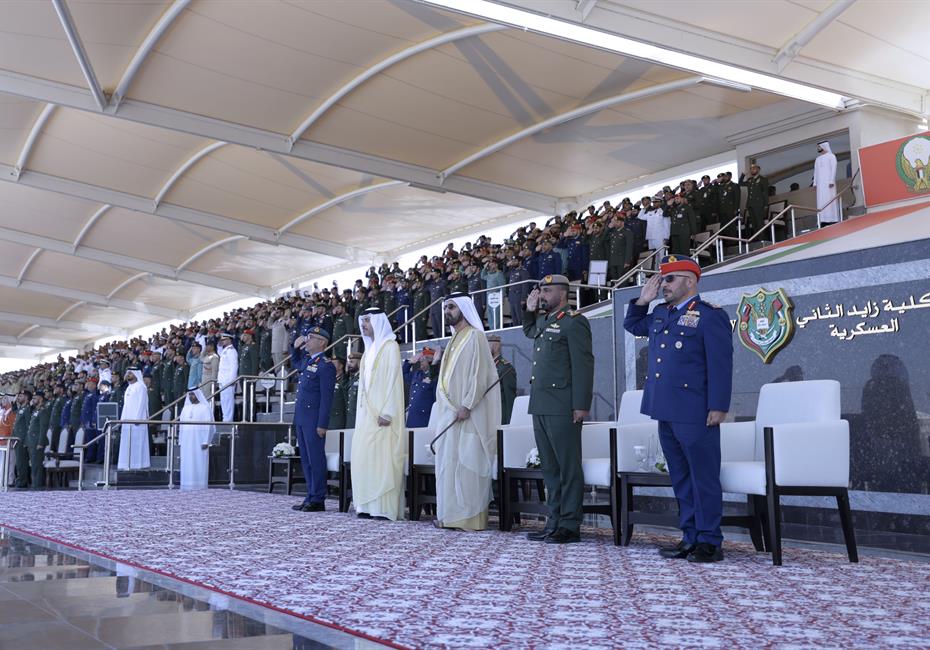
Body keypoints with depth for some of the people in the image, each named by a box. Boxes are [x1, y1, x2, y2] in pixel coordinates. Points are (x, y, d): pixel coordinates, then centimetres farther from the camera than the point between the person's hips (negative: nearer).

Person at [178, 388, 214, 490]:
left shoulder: (204, 408, -2)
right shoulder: (185, 408, 14)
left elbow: (208, 425, -7)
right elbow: (182, 425, 15)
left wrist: (206, 442, -14)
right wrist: (180, 441, 8)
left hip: (199, 441, -5)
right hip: (187, 442, 5)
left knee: (199, 464, -5)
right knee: (187, 464, 2)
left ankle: (199, 486, -3)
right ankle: (187, 486, 5)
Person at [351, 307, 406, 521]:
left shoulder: (390, 346, -6)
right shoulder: (369, 350, 19)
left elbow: (393, 380, -13)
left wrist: (387, 412, -20)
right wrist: (361, 413, 13)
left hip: (382, 412, -8)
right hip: (366, 413, 8)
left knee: (382, 457, -10)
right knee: (365, 457, 4)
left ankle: (385, 508, -8)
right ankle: (369, 505, 8)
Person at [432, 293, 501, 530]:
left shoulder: (475, 336, -7)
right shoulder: (454, 340, 19)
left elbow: (479, 374, -15)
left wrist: (466, 405, -20)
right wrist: (447, 407, 10)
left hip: (468, 413, -8)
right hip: (449, 412, 8)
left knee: (467, 462, -8)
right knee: (448, 462, 7)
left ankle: (471, 516, -4)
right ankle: (451, 514, 12)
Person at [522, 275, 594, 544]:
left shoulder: (574, 322, -7)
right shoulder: (542, 321, 17)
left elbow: (583, 365, -13)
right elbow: (528, 331, 41)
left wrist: (581, 405, -18)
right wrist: (530, 310, 21)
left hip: (562, 407, -9)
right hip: (540, 405, 9)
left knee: (568, 468, -2)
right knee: (550, 468, 11)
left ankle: (570, 526, 2)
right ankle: (554, 522, 17)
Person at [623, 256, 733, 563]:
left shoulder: (710, 316, -7)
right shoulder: (660, 314, 16)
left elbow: (720, 365, -12)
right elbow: (632, 326, 33)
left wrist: (718, 407, -17)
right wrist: (642, 300, 16)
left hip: (695, 414, -8)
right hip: (665, 411, 8)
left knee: (703, 478, -1)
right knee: (680, 478, 13)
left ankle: (710, 542, 5)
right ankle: (690, 537, 21)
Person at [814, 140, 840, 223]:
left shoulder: (831, 156, 2)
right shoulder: (818, 159, 20)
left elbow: (834, 169, -7)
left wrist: (832, 181, -17)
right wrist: (815, 183, 6)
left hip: (828, 182, -6)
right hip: (820, 183, 6)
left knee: (830, 200, -10)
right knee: (821, 201, -3)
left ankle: (833, 219, -12)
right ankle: (824, 220, -6)